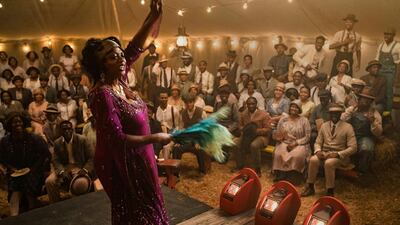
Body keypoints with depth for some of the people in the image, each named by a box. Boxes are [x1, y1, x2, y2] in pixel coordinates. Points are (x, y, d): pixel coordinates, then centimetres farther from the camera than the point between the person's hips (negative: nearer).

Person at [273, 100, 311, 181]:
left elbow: (307, 137, -2)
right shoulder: (283, 119, 10)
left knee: (297, 156, -33)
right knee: (278, 154, -30)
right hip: (285, 143, 2)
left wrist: (296, 143, -13)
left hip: (299, 144, -2)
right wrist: (278, 136, -14)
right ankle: (280, 174, -14)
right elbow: (277, 135, 11)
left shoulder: (304, 120, 3)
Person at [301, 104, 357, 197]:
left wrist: (338, 154, -21)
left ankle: (330, 191, -21)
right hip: (324, 153, 4)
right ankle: (310, 187, -15)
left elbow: (353, 147, -8)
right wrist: (318, 151, -12)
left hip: (339, 156, -3)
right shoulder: (324, 126, 11)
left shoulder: (348, 127, -2)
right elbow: (318, 143, 12)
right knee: (313, 160, -29)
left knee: (329, 163, -36)